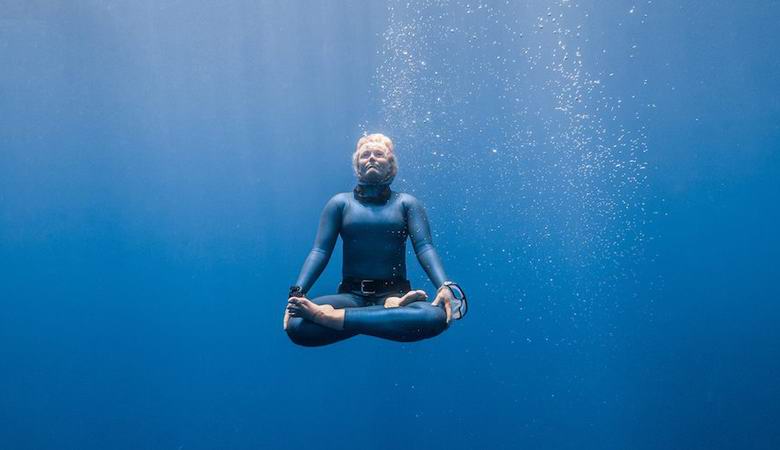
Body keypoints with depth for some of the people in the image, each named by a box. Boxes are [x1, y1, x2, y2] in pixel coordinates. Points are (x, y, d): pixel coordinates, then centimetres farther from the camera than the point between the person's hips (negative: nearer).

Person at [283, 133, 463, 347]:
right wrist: (297, 292, -14)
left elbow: (425, 248, -2)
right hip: (351, 293, 0)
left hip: (396, 291, 0)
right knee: (296, 324, -31)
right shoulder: (340, 203, 12)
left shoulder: (406, 203, 11)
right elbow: (320, 251, 3)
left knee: (436, 317, -37)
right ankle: (391, 312, -26)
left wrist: (444, 286, -21)